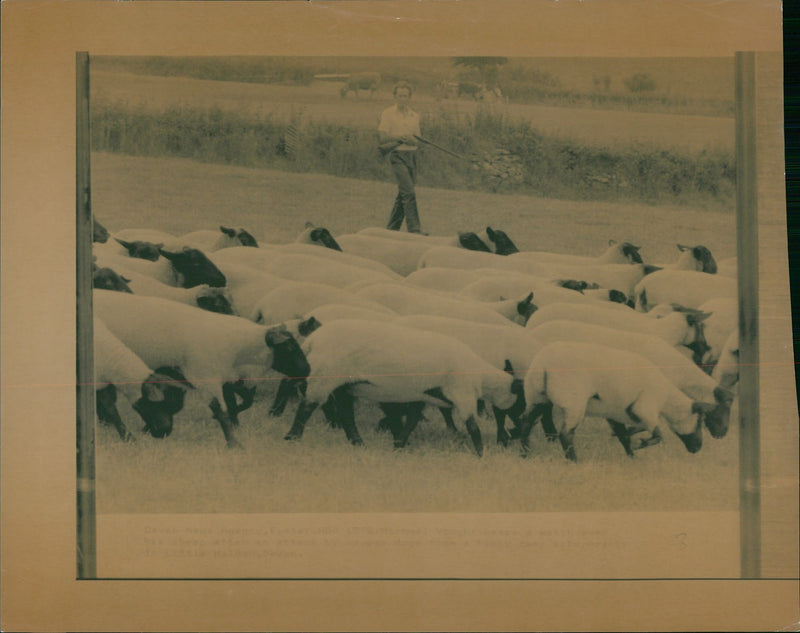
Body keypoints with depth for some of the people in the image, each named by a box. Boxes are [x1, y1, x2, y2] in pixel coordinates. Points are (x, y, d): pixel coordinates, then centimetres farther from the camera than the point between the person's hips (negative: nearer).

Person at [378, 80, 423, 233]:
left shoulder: (414, 115, 15)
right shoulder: (388, 113, 0)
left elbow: (418, 139, 13)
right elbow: (383, 137, -7)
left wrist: (412, 139, -9)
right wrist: (400, 137, -19)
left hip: (412, 155, 6)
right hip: (398, 156, -6)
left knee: (403, 194, 8)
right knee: (409, 192, -16)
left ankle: (392, 228, 17)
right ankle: (414, 229, -18)